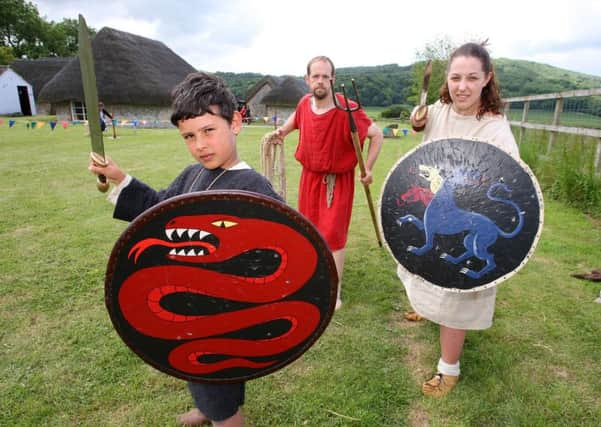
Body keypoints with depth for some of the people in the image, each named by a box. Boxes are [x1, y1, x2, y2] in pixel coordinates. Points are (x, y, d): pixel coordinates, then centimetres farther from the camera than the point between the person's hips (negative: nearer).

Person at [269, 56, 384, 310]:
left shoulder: (346, 110, -23)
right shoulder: (304, 103, -5)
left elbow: (377, 134, -15)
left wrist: (368, 168, -19)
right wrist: (282, 131, 4)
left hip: (337, 180, -6)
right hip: (309, 175, 6)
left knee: (333, 234, -3)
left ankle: (334, 294, 11)